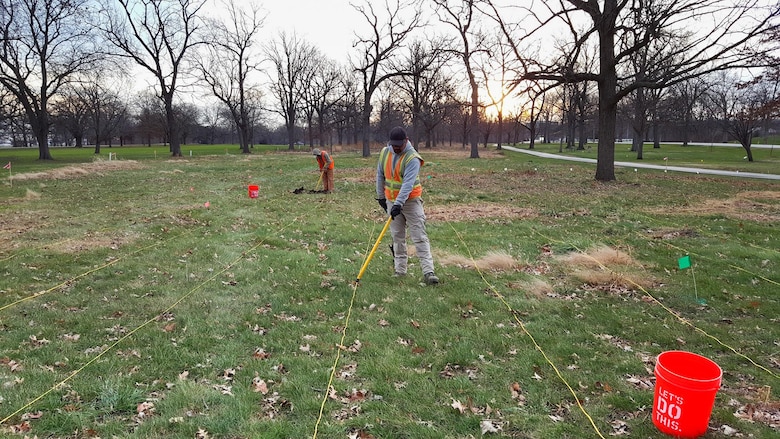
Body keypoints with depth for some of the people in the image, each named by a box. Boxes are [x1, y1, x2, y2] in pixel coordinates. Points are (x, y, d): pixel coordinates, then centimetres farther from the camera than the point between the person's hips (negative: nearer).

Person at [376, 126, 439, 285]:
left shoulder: (412, 158, -20)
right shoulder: (385, 153, 0)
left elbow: (408, 184, -29)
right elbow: (380, 175, 12)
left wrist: (399, 204, -37)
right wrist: (381, 196, 16)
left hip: (411, 201, -5)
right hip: (391, 201, 6)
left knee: (419, 236, -8)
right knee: (397, 237, 10)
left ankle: (428, 272, -9)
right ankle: (400, 270, 19)